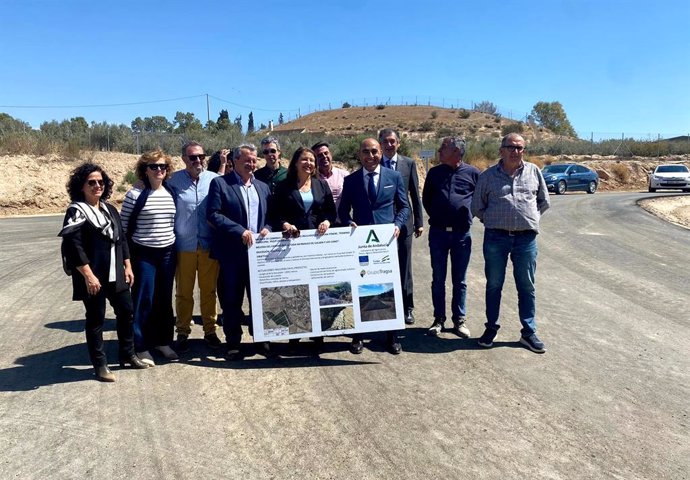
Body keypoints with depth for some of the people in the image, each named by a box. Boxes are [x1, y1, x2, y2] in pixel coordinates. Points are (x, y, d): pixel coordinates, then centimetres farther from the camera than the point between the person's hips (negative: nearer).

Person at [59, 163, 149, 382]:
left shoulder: (109, 209, 12)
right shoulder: (76, 211, -10)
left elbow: (121, 239, 16)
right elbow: (73, 247, -17)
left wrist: (127, 267, 11)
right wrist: (88, 276, -20)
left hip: (115, 274, 7)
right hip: (94, 277, -7)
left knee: (126, 311, 13)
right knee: (96, 320, 3)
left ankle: (128, 355, 29)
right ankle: (100, 365, 16)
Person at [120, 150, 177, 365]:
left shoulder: (171, 193, 6)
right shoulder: (135, 194, -8)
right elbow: (124, 225, -4)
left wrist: (176, 244, 14)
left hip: (168, 253, 4)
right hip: (143, 254, -4)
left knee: (164, 299, 11)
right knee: (144, 300, 0)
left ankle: (162, 340, 25)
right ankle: (141, 346, 12)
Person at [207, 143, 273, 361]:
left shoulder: (263, 187, 15)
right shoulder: (220, 183, -1)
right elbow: (213, 214, -11)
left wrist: (267, 228, -5)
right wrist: (240, 230, -18)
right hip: (232, 253, -4)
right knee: (232, 300, 5)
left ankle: (261, 340, 24)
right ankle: (233, 343, 19)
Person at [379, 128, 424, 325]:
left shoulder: (409, 163, 3)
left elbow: (415, 195, 4)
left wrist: (419, 222, 1)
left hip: (403, 223, 0)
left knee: (404, 268, 7)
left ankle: (407, 308, 18)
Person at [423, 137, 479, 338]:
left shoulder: (472, 173, -2)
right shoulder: (434, 172, 5)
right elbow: (426, 198, 16)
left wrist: (470, 215, 7)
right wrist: (435, 216, 11)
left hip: (461, 234, -1)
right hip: (438, 232, 2)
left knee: (460, 281, 7)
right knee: (438, 279, 7)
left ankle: (459, 320, 18)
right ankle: (439, 319, 17)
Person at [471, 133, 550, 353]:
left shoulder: (533, 172, 7)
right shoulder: (488, 175, 3)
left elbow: (544, 201, 17)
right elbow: (477, 206, 11)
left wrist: (530, 218, 10)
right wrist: (493, 220, 8)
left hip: (526, 238, 1)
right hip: (496, 237, -1)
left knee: (527, 286, 7)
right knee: (493, 285, 8)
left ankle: (529, 332, 18)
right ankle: (491, 328, 21)